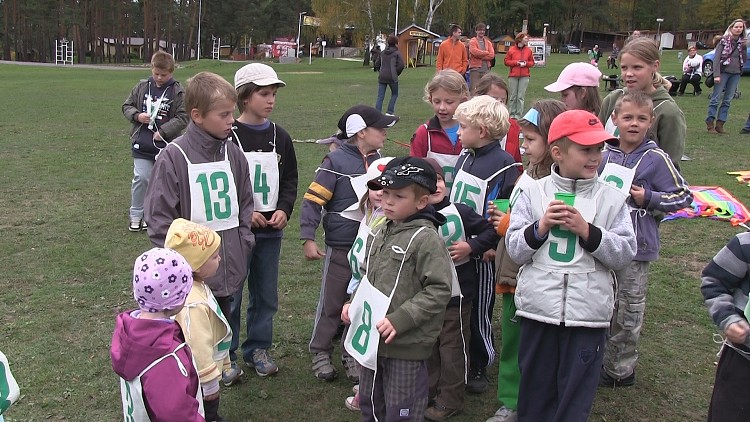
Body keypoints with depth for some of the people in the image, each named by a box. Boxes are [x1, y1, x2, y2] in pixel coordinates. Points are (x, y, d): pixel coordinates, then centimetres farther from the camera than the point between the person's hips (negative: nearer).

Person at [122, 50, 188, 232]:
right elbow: (126, 106, 13)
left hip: (166, 145, -1)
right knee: (141, 178, -2)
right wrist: (137, 116, -8)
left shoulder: (178, 92, -5)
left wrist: (163, 131, -16)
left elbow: (183, 117, -9)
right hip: (142, 144, 2)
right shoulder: (142, 87, 5)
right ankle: (136, 215, 13)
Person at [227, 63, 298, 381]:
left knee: (266, 295, 14)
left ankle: (258, 348, 31)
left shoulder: (280, 137, 5)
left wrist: (284, 210, -4)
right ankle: (225, 354, 21)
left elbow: (290, 179, 12)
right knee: (230, 295, 5)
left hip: (270, 232, 5)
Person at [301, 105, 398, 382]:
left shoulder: (379, 162, 6)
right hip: (341, 248, -5)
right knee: (332, 304, 8)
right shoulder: (336, 162, -13)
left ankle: (353, 354, 26)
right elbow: (313, 200, -13)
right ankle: (321, 353, 25)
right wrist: (308, 239, -17)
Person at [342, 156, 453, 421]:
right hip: (373, 340, 8)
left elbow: (438, 290, -21)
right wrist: (354, 305, 6)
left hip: (407, 345, -8)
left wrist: (399, 320, -24)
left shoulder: (426, 238, -16)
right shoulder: (381, 234, 9)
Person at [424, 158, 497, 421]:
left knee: (452, 346, 7)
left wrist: (471, 246, -17)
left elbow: (490, 231, -5)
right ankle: (430, 390, 38)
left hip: (456, 292, -3)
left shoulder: (460, 212, -11)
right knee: (429, 344, 19)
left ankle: (450, 399, 22)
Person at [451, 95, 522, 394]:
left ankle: (479, 368, 25)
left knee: (479, 312, 7)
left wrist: (492, 245, -21)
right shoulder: (464, 157, 8)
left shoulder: (504, 164, -15)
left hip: (483, 253, -6)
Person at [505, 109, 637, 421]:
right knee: (535, 389, 16)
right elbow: (515, 250, -1)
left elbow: (626, 254, -4)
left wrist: (587, 231, -15)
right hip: (538, 309, 1)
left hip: (588, 313, 0)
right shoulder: (532, 192, 1)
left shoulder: (611, 198, 1)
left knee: (575, 396, 8)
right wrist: (541, 227, -16)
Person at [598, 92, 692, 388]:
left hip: (636, 247, -5)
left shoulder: (656, 158, -9)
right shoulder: (605, 154, 5)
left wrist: (648, 198, -16)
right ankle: (600, 360, 31)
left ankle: (621, 370, 20)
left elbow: (683, 196, -5)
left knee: (628, 312, 6)